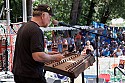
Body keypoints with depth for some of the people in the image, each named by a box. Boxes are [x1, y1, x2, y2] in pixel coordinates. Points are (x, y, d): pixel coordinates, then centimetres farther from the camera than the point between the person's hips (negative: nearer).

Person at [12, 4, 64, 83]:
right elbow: (37, 56, -26)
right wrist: (54, 57, -10)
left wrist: (48, 54, 17)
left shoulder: (23, 27, 12)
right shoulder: (36, 30, -18)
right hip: (31, 76, -9)